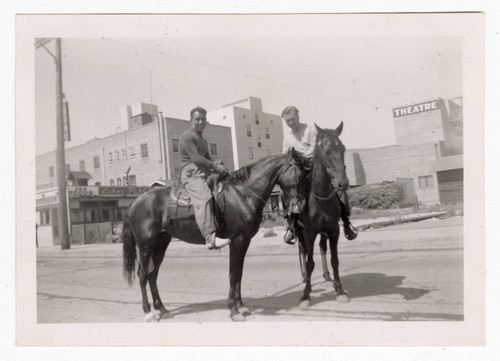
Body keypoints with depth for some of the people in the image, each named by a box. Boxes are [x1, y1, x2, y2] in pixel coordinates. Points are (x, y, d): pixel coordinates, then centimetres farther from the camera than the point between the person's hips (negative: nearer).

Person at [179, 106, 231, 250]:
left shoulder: (203, 140, 28)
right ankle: (210, 237, -47)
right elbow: (196, 158, -15)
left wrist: (217, 167, 9)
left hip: (205, 173, 10)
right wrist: (215, 166, -18)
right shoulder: (187, 137, -3)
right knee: (204, 198, -33)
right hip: (191, 174, -10)